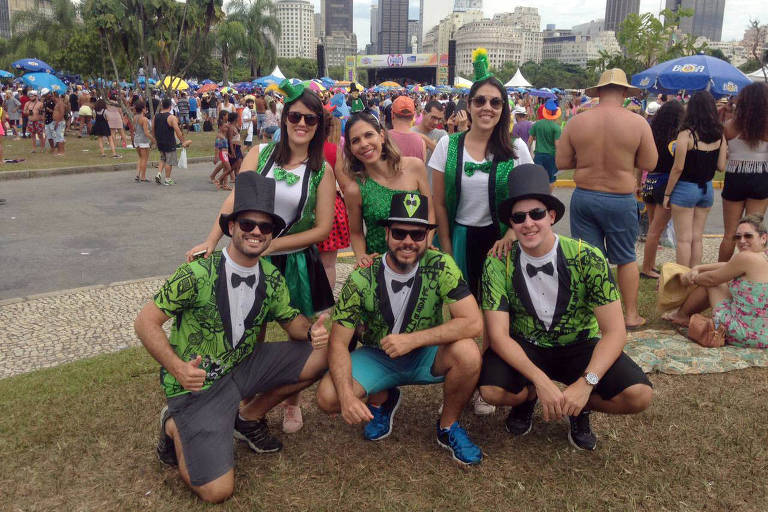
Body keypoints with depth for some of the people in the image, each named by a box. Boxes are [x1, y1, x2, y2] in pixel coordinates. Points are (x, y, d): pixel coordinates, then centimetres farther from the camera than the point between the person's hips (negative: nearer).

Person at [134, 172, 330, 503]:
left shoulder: (271, 278, -5)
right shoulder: (198, 274, -22)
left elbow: (291, 320, 7)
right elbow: (146, 322, -17)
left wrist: (312, 331, -17)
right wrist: (177, 367, -32)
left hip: (243, 367, 6)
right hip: (198, 384, -6)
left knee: (321, 355, -6)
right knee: (217, 491, -15)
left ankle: (250, 417, 12)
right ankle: (176, 428, 15)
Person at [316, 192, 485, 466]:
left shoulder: (441, 267, -20)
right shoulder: (362, 279, -19)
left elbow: (473, 322, -26)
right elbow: (338, 343, -16)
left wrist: (412, 339, -31)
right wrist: (347, 396, -33)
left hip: (426, 355, 0)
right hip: (377, 357, 1)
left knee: (467, 352, -31)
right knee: (328, 396, -23)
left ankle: (448, 427, -1)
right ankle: (381, 399, 13)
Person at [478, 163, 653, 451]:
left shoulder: (587, 259, -18)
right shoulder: (498, 264, -16)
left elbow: (615, 332, -18)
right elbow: (498, 335, -19)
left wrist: (585, 383, -31)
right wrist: (541, 381, -31)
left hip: (579, 346, 0)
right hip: (524, 347, 0)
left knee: (638, 395, -24)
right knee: (492, 390, -30)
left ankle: (580, 407, 10)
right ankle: (528, 397, 8)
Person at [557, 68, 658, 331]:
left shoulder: (577, 121, -6)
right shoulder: (638, 123, -10)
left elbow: (561, 162, -1)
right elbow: (649, 163, -4)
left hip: (584, 196, 1)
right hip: (621, 199, -1)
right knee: (626, 258, 15)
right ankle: (631, 314, 23)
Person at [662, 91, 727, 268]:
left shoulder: (686, 134, -14)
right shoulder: (719, 136, 1)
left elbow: (678, 168, -15)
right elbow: (721, 167, 1)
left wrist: (667, 193, -7)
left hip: (685, 189, -5)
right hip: (707, 189, 5)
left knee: (684, 239, 2)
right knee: (697, 238, 13)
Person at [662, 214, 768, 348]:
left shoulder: (745, 258, -21)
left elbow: (711, 279, -7)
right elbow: (727, 266, 17)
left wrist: (693, 278, 12)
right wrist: (697, 268, 10)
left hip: (744, 336, -8)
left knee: (712, 283, 10)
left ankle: (681, 314, 35)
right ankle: (688, 315, 40)